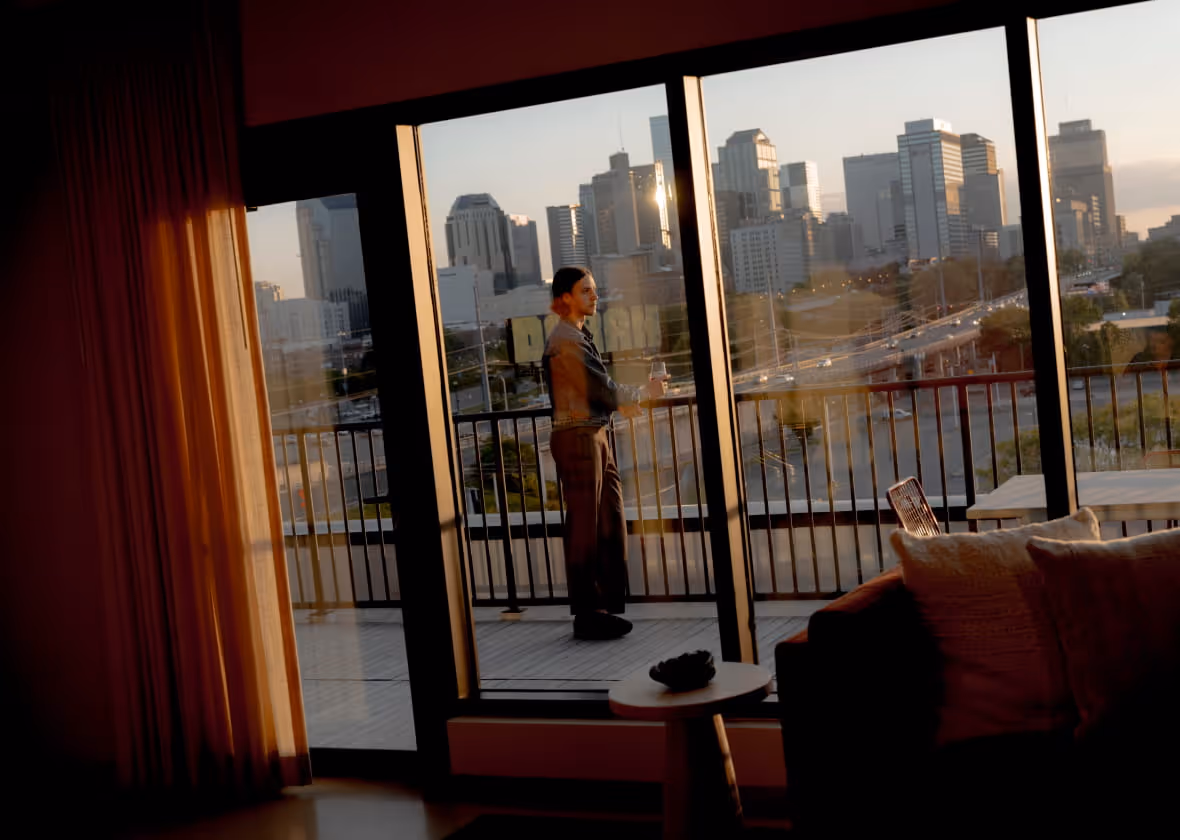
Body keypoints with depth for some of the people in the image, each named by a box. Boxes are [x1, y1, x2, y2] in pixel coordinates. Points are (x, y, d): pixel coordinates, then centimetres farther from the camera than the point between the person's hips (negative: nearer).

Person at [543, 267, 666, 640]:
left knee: (610, 522, 12)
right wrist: (643, 393, -3)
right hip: (576, 438, -10)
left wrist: (623, 400, 4)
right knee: (584, 526, -4)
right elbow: (600, 387, -16)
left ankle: (607, 605, 20)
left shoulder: (580, 336, 16)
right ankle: (588, 615, 2)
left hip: (595, 435, 10)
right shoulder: (565, 340, -15)